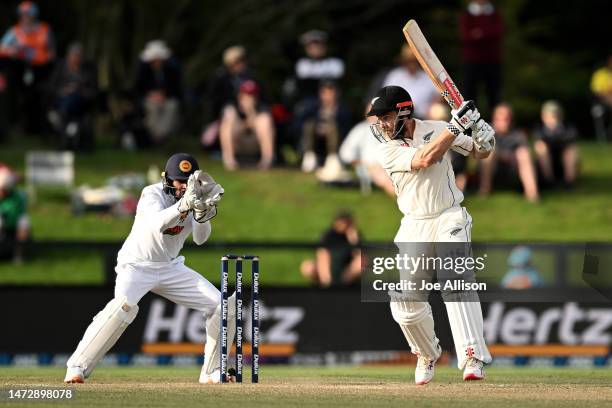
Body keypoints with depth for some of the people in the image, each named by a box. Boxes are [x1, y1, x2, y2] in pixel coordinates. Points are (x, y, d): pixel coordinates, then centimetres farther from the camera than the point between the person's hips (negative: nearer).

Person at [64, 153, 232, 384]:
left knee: (222, 306, -4)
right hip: (136, 265, -6)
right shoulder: (152, 194, -19)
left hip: (171, 267, 6)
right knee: (123, 305, -35)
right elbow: (159, 224, -40)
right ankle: (77, 367, -30)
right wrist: (184, 205, -55)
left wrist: (202, 215, -35)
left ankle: (212, 371, 10)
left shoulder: (194, 196, -4)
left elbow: (200, 238, -15)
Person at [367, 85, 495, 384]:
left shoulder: (436, 129, -2)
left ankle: (472, 356, -32)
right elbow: (423, 159, -23)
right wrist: (456, 126, -28)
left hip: (449, 220, -2)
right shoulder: (385, 149, -5)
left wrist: (482, 139, -18)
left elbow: (479, 153, 6)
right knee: (405, 303, 1)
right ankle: (427, 354, 29)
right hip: (414, 227, 2)